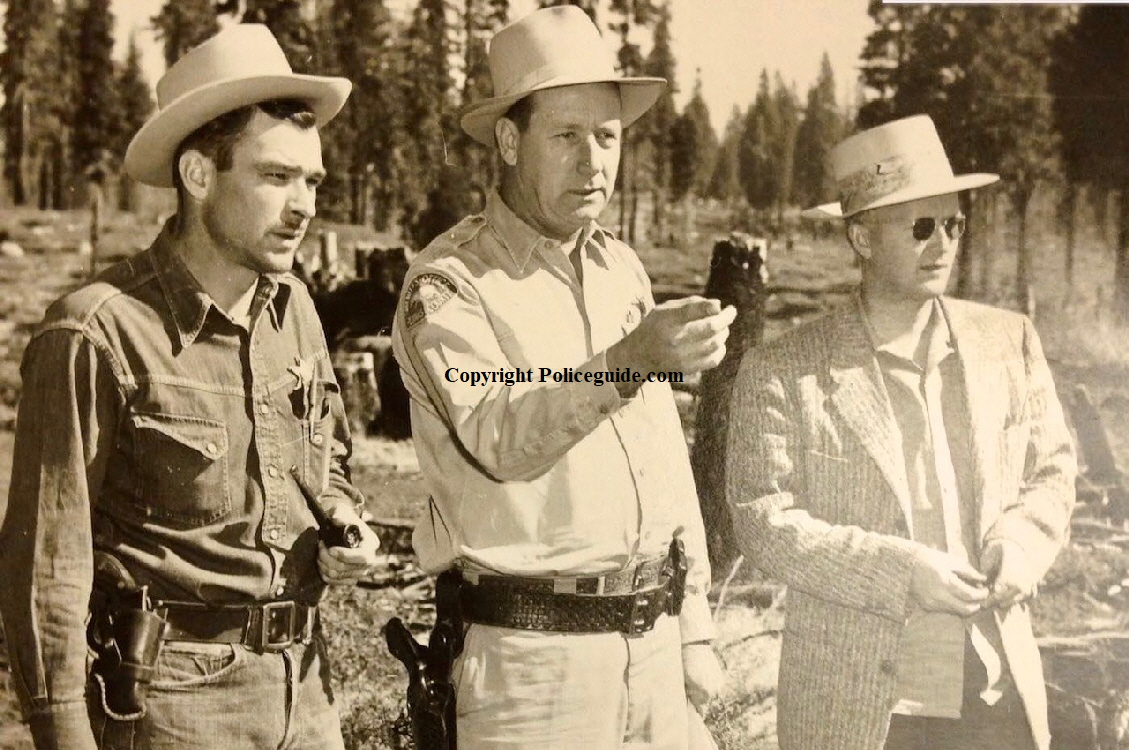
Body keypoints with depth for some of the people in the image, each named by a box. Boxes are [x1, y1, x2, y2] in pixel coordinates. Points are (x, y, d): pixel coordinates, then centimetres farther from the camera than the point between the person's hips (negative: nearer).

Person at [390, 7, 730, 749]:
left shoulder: (622, 267, 11)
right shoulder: (449, 285, -10)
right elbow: (500, 439, -27)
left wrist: (694, 632, 14)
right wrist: (631, 359, -42)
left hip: (653, 640, 6)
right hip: (534, 652, -6)